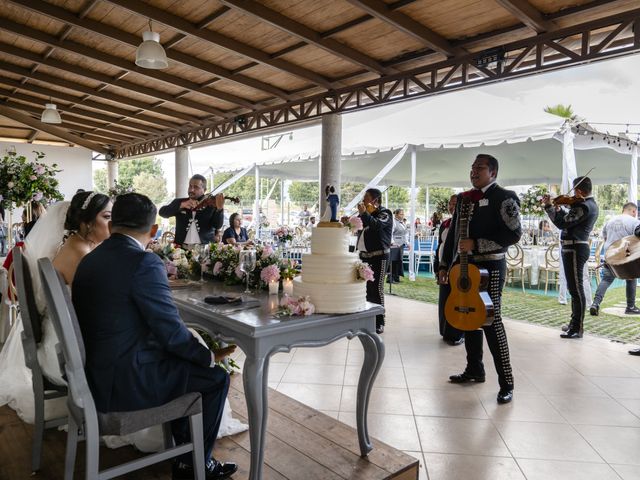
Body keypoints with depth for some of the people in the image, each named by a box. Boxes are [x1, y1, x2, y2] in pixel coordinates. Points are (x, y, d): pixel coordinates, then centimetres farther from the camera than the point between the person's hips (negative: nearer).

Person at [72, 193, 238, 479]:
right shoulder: (145, 262, -21)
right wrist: (210, 357, -1)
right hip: (123, 383, -9)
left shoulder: (89, 260, 4)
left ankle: (186, 455, 32)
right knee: (216, 378, 6)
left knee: (184, 365, 24)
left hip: (95, 371, 9)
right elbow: (172, 333, -19)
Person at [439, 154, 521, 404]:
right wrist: (444, 264, 12)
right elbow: (453, 233, 17)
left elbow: (514, 234, -17)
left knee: (491, 321, -9)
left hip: (490, 267, -7)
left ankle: (506, 384, 2)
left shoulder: (504, 197, -7)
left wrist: (476, 244, -22)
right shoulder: (464, 198, 13)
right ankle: (474, 370, 28)